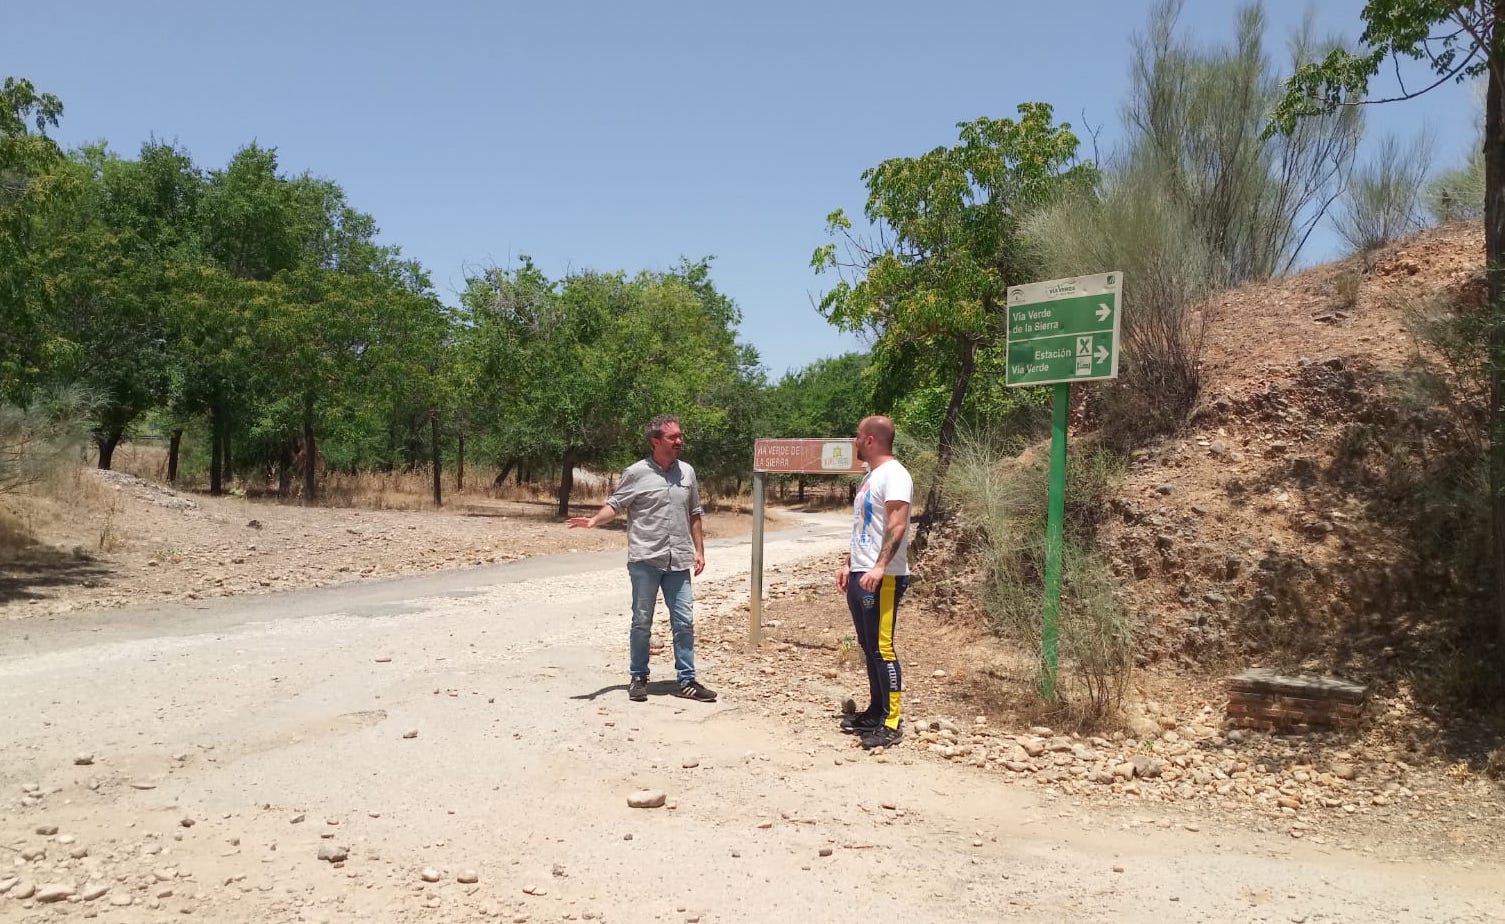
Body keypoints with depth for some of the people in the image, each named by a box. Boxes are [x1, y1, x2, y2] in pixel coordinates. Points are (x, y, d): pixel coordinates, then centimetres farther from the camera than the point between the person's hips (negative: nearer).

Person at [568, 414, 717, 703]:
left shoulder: (687, 472, 8)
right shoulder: (636, 473, -5)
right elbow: (614, 504, -3)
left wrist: (699, 550, 11)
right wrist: (594, 520, -23)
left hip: (678, 562, 4)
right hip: (645, 560, -3)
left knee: (684, 622, 4)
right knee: (642, 622, 7)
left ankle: (687, 681, 13)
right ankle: (638, 678, 19)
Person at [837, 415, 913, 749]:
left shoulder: (894, 475, -12)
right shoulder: (870, 476, 18)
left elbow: (898, 525, -23)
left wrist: (879, 567, -32)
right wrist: (848, 565, 21)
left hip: (882, 578, -10)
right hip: (860, 576, 10)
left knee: (882, 648, -8)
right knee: (868, 647, 14)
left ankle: (892, 724, -3)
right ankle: (875, 712, 23)